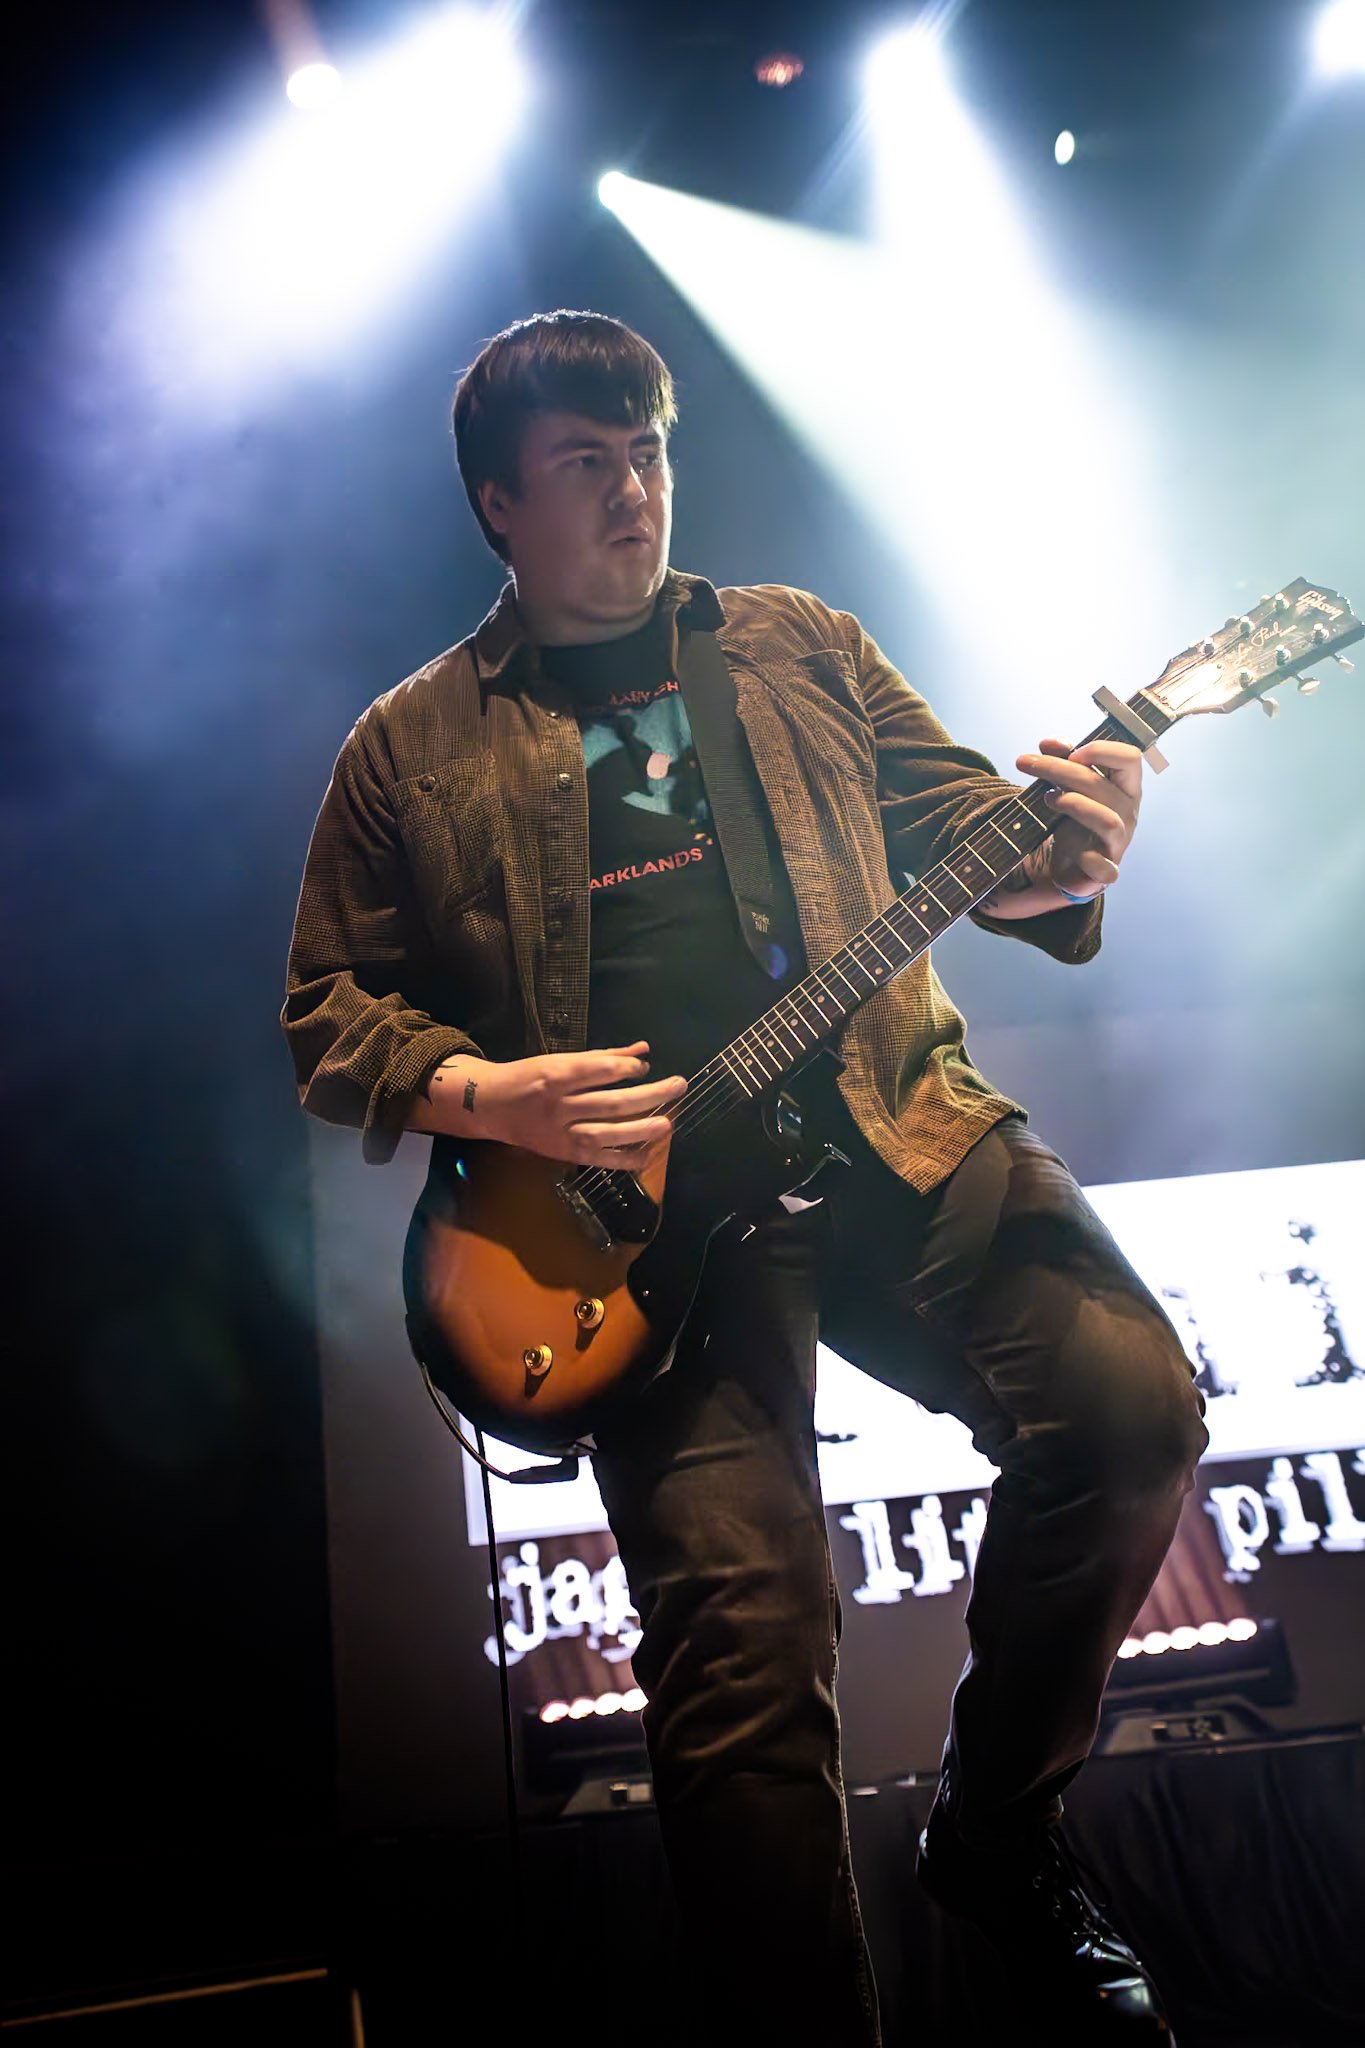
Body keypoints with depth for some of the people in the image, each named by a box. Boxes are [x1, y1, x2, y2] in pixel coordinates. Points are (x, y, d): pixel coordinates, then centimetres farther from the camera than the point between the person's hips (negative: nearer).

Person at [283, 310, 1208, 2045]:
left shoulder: (802, 647, 19)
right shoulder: (412, 748, 12)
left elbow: (956, 821, 14)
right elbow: (328, 1009, 12)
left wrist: (1061, 862, -9)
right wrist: (484, 1094, -7)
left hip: (892, 1122, 3)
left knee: (1131, 1404, -18)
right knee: (744, 1624, -16)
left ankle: (995, 1838, 9)